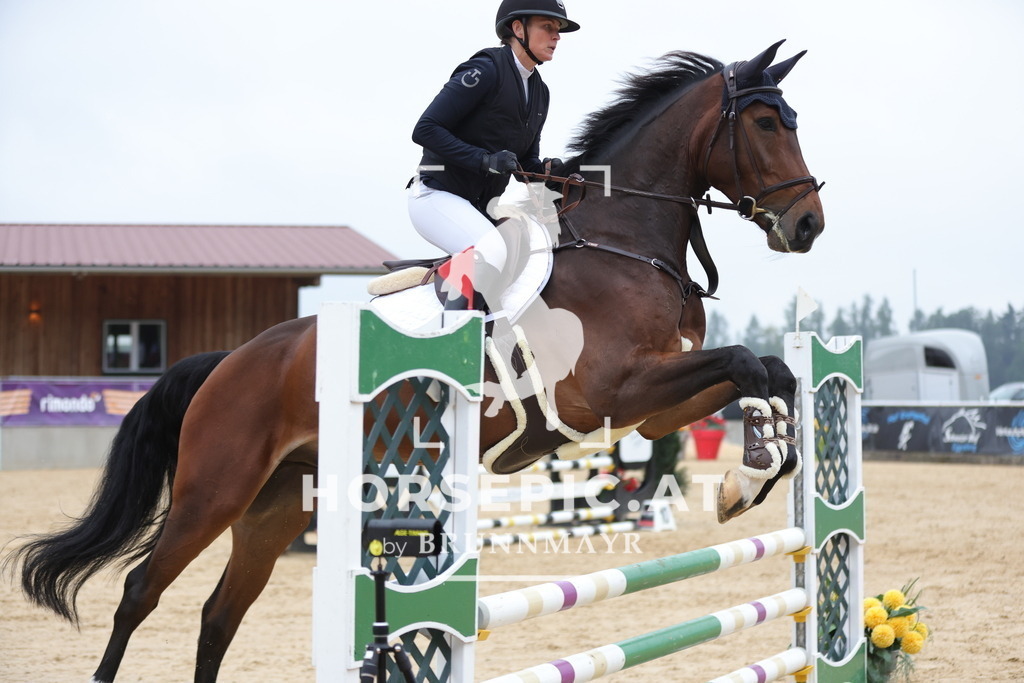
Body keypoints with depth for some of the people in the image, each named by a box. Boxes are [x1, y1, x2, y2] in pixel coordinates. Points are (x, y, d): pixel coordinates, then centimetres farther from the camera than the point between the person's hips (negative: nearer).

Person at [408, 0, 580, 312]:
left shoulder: (539, 91, 12)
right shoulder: (486, 71, -13)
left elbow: (526, 162, 18)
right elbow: (425, 130, -18)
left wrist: (547, 169, -6)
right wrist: (484, 160, -25)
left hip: (484, 205, 9)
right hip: (437, 195, -9)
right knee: (491, 250, -33)